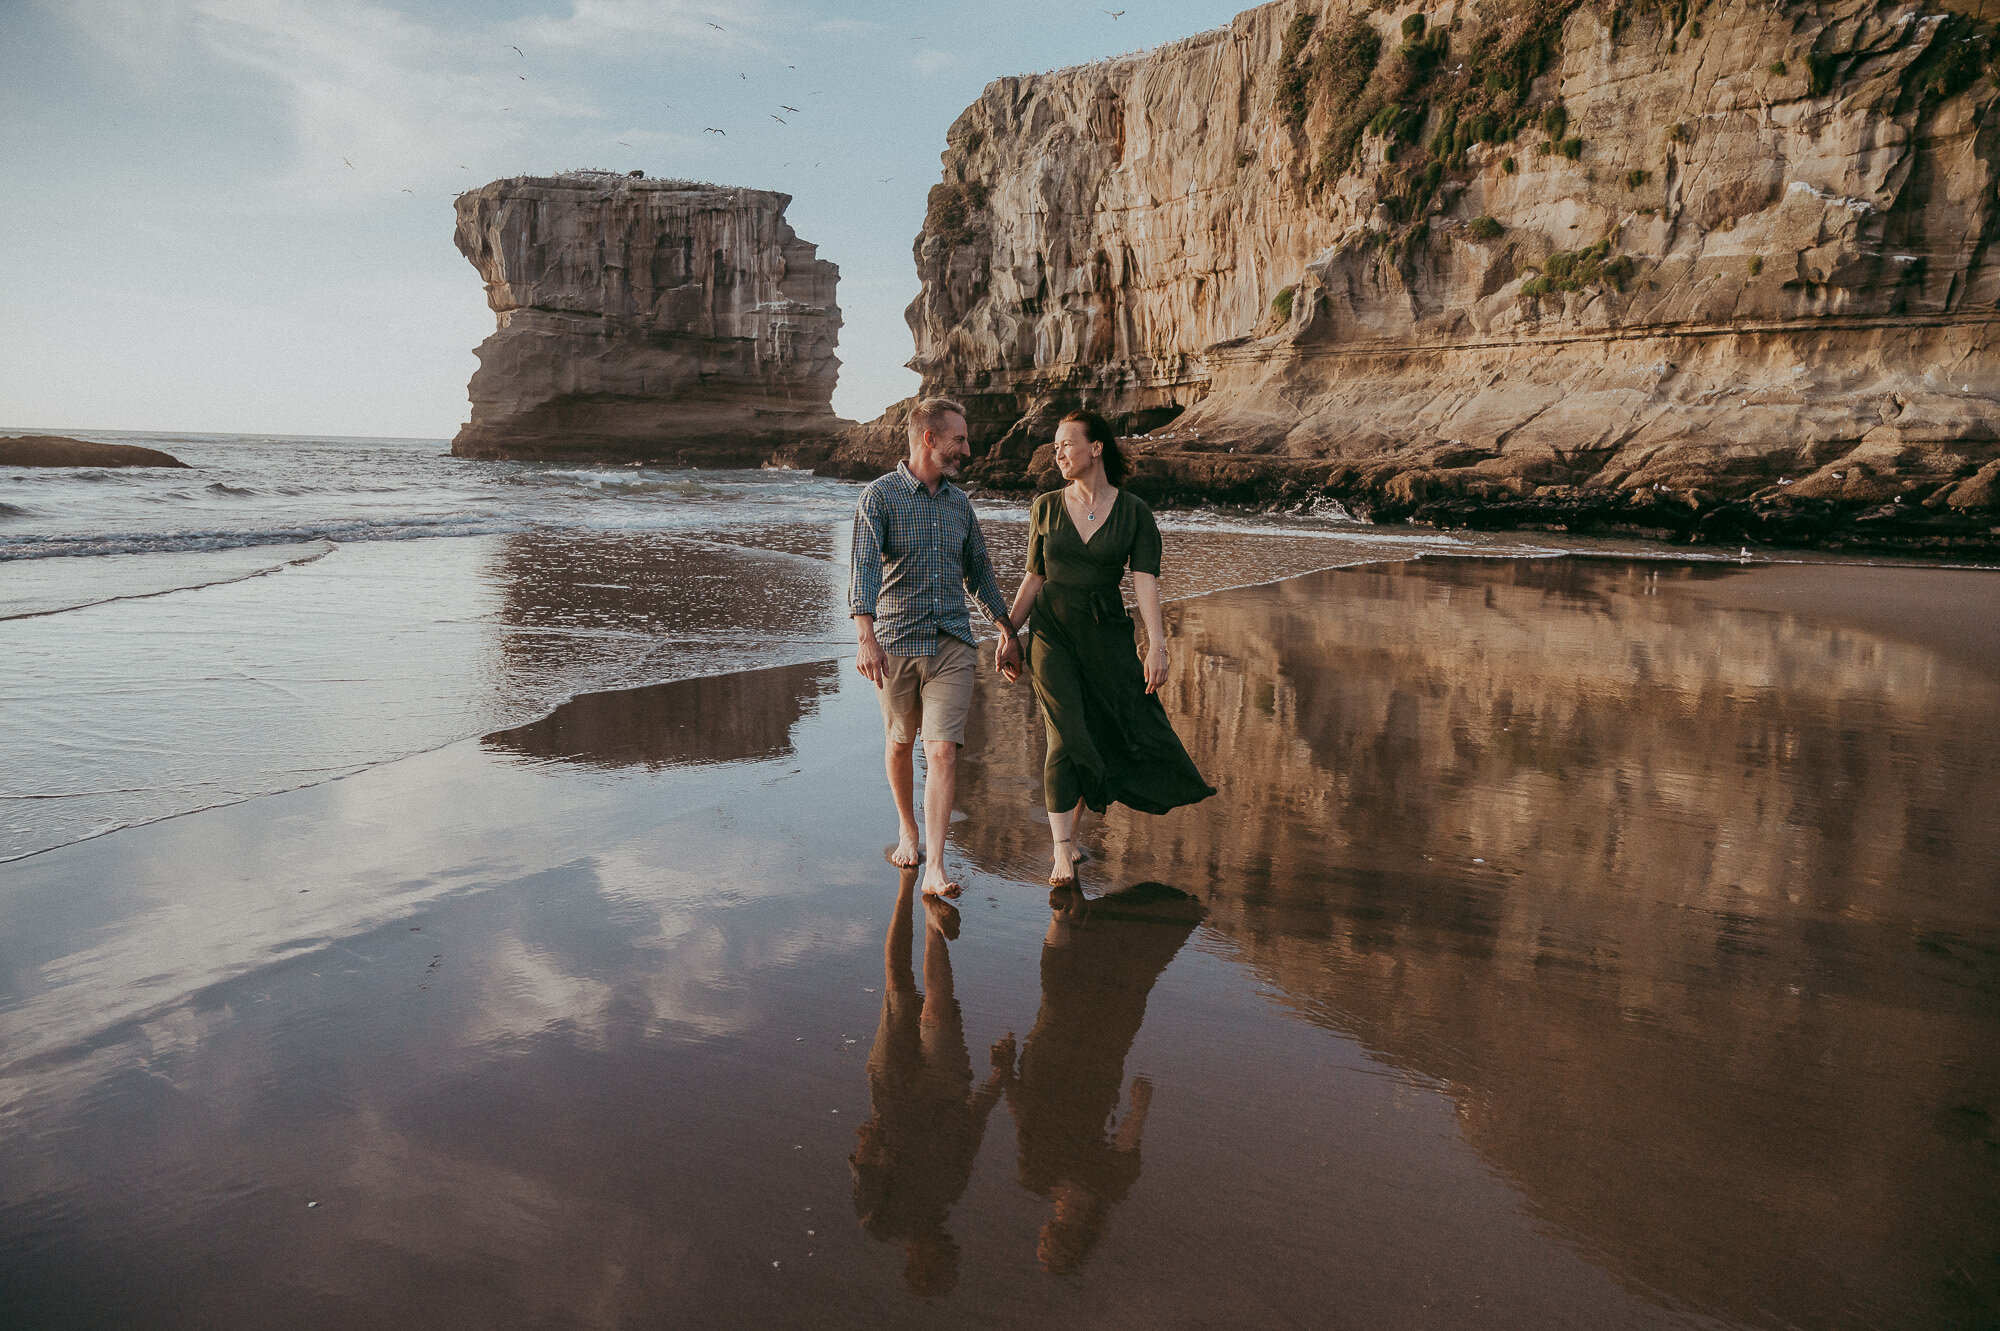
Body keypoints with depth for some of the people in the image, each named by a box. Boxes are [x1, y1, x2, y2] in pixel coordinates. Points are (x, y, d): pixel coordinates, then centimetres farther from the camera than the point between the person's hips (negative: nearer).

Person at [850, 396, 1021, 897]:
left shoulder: (959, 502, 11)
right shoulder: (880, 495, -6)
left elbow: (979, 572, 22)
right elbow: (864, 568, -19)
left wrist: (1007, 631, 24)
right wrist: (866, 636, -33)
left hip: (952, 644, 2)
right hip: (895, 645, -2)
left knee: (943, 749, -10)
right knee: (900, 743, 14)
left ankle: (935, 870, -12)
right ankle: (908, 832, 39)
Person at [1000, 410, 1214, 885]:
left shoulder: (1134, 512, -1)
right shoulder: (1046, 507, 4)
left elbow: (1146, 582, -10)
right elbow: (1034, 578, 11)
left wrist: (1157, 643, -21)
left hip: (1108, 633, 1)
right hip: (1051, 630, -1)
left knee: (1135, 733, 3)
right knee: (1066, 739, -13)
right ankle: (1063, 853, -5)